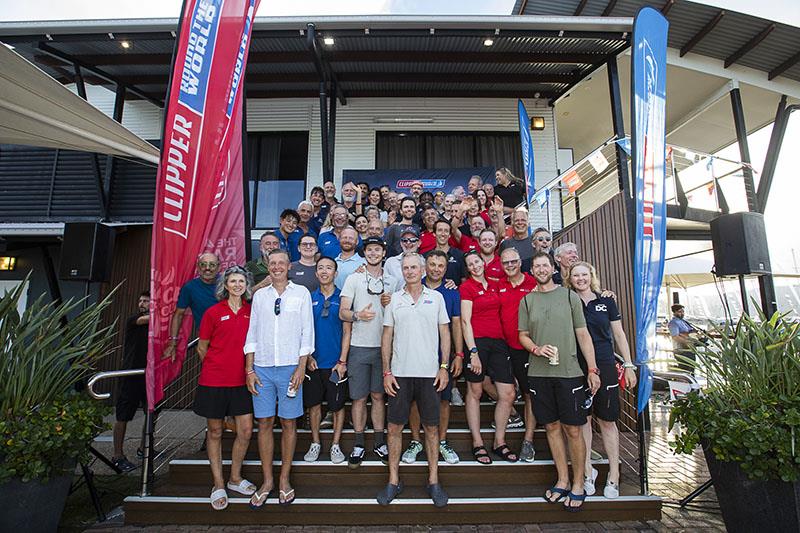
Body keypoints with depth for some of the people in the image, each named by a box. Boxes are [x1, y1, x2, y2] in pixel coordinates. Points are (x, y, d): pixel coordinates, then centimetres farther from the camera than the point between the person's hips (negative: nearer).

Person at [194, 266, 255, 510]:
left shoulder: (251, 312, 3)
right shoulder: (213, 312, -5)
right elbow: (202, 348, 4)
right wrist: (216, 368, 9)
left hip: (241, 381, 3)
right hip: (214, 380, -3)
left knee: (246, 431, 5)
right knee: (215, 432, 10)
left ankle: (235, 478, 27)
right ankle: (218, 485, 26)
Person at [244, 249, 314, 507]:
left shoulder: (301, 293, 1)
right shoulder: (259, 295, 9)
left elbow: (307, 332, -1)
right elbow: (252, 334, 9)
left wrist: (301, 368, -7)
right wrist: (249, 370, 3)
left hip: (290, 367, -2)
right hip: (262, 368, 2)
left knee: (288, 423, 6)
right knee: (264, 423, 7)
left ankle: (284, 480, 21)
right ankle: (267, 481, 22)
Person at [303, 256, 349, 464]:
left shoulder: (342, 298, -3)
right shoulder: (309, 298, 4)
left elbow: (347, 332, -4)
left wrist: (342, 361, -10)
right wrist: (307, 356, -3)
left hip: (335, 363, -2)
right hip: (313, 361, 2)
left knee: (337, 405, 8)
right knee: (313, 403, 11)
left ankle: (335, 445, 23)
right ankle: (315, 443, 27)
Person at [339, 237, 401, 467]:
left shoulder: (393, 281, 9)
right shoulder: (353, 279, 2)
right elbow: (342, 312, -3)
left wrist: (389, 304, -8)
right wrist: (358, 315, -23)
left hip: (383, 346, 2)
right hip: (359, 346, -1)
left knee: (378, 395, 11)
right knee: (359, 397, 5)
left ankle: (379, 442, 24)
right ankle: (359, 444, 20)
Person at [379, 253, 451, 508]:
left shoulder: (436, 297, 4)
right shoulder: (394, 299, 4)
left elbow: (444, 333, 5)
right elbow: (387, 337, 5)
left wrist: (444, 367, -2)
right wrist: (386, 372, -1)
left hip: (430, 373, 0)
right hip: (400, 373, 1)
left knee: (431, 427, 9)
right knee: (395, 427, 6)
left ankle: (433, 481, 24)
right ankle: (393, 481, 23)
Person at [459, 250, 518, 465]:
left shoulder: (494, 286, 15)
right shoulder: (466, 287, -3)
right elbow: (465, 321, -9)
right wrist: (473, 352, -14)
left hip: (498, 342, 6)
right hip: (477, 341, -5)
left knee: (508, 394, 3)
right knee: (474, 392, 5)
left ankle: (499, 442, 19)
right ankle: (478, 444, 18)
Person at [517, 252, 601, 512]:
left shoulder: (569, 295, 4)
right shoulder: (527, 300, 8)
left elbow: (583, 334, 3)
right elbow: (522, 335, 11)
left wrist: (592, 369, -2)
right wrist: (537, 348, -10)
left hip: (569, 371, -2)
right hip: (539, 373, 2)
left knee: (572, 429, 3)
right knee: (552, 427, 10)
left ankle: (578, 485, 19)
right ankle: (563, 481, 25)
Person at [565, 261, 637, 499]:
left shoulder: (606, 301, 6)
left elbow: (619, 335, 10)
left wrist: (628, 365, 6)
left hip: (605, 366, 0)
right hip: (577, 368, 0)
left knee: (607, 420, 6)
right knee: (583, 419, 7)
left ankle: (613, 475, 18)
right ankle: (587, 471, 20)